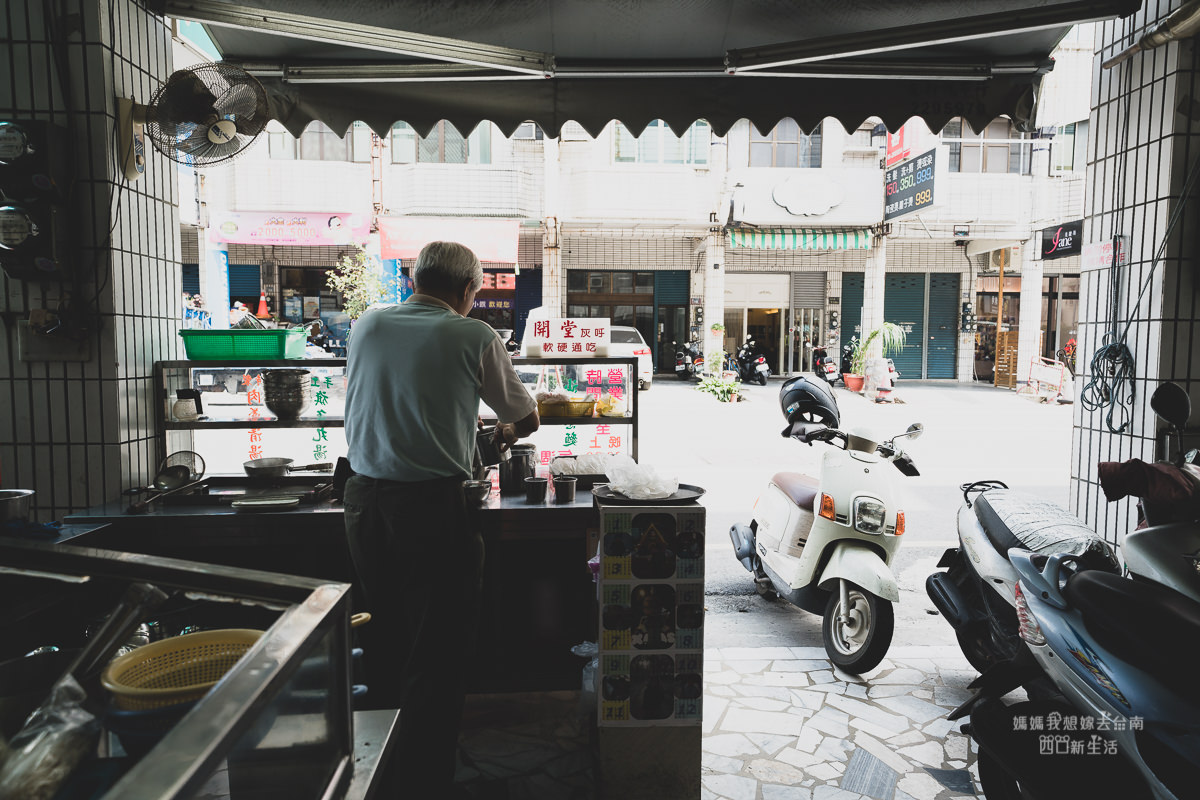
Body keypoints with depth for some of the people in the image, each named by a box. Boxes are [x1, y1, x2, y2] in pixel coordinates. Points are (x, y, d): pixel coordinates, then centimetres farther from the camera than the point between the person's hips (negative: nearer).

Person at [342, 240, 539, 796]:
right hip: (434, 506, -5)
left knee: (381, 644, 19)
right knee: (438, 652, 7)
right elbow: (527, 419, 6)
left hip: (364, 498, 6)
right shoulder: (473, 337, -6)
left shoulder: (367, 325, 7)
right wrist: (507, 432, 28)